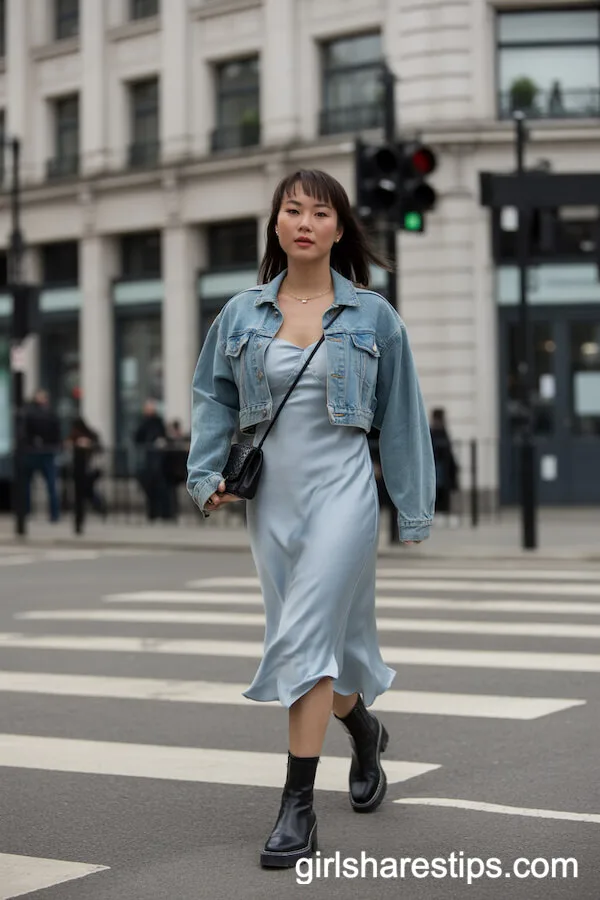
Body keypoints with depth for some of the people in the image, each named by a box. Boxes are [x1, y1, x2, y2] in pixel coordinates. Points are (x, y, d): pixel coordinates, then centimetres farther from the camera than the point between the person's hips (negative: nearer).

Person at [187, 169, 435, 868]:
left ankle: (297, 806, -8)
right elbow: (213, 399, 12)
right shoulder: (241, 315, 6)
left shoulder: (372, 316, 1)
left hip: (342, 488, -3)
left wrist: (413, 510, 4)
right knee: (328, 633, 13)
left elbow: (401, 415, 4)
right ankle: (363, 730, 44)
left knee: (306, 636, -13)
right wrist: (207, 476, -2)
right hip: (270, 496, 4)